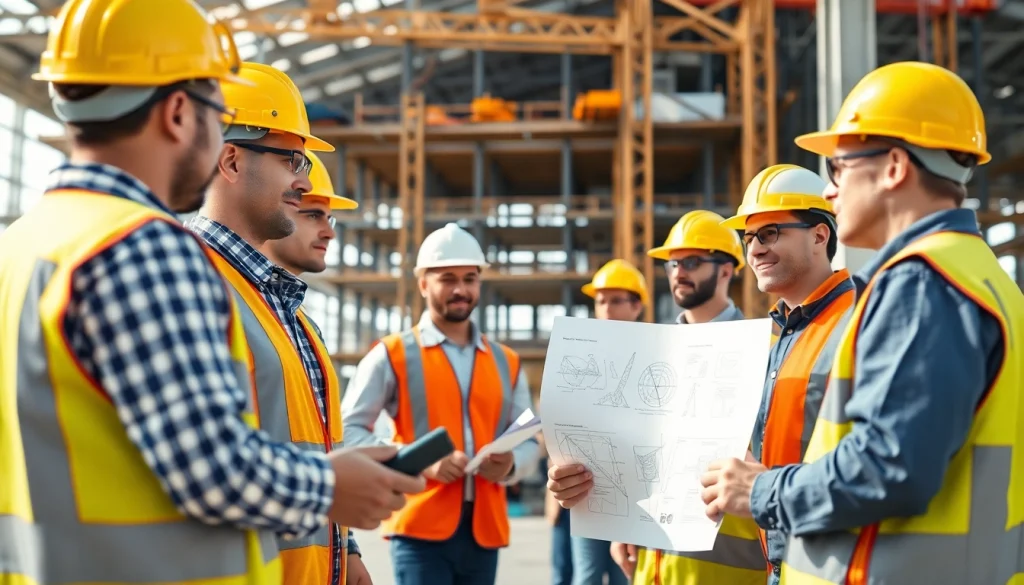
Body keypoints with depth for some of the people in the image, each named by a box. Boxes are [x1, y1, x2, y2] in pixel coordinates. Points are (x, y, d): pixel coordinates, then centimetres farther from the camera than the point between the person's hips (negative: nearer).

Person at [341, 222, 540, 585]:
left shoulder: (506, 363, 15)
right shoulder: (392, 355, 1)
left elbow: (529, 440, 16)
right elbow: (350, 431, -5)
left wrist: (510, 466, -8)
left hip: (485, 529, 5)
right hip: (421, 528, -5)